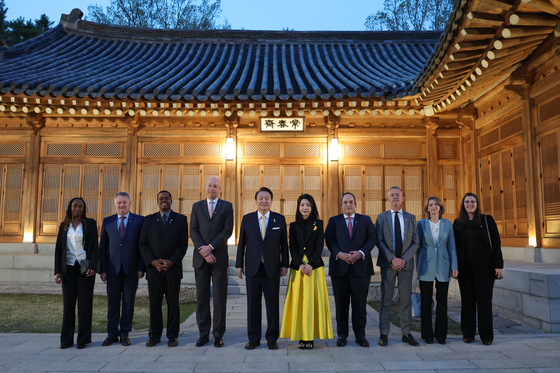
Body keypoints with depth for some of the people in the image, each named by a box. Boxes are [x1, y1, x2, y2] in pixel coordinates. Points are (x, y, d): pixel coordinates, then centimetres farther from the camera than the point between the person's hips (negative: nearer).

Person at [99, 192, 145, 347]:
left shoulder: (139, 221, 3)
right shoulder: (107, 221, 10)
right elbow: (102, 246, 9)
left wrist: (141, 268, -6)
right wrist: (102, 269, 2)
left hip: (131, 269, -2)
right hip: (113, 268, 2)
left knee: (128, 302, 5)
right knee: (112, 302, 6)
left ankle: (125, 334, 16)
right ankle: (112, 334, 18)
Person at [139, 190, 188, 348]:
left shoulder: (181, 219, 7)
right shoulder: (149, 220, 11)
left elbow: (183, 244, 1)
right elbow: (143, 244, 5)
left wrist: (172, 261, -11)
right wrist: (152, 261, -9)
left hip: (173, 269, -1)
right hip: (153, 269, 1)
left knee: (173, 304, 4)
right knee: (154, 304, 4)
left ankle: (173, 336, 14)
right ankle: (155, 335, 17)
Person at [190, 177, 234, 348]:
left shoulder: (227, 206, 6)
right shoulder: (197, 206, 11)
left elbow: (228, 230, -5)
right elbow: (193, 231, 2)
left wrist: (210, 247, -13)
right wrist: (205, 252, -9)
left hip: (219, 257, -2)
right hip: (200, 258, 2)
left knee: (220, 297, 1)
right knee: (202, 297, 5)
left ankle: (218, 335, 10)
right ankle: (203, 334, 15)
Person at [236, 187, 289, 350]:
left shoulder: (280, 219, 5)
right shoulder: (247, 219, 7)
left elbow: (284, 243, 6)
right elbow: (241, 243, 8)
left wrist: (284, 264, 1)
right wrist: (239, 264, 4)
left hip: (272, 268, 0)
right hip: (252, 268, 1)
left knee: (273, 304, 4)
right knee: (253, 304, 5)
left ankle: (272, 338, 16)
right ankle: (253, 338, 17)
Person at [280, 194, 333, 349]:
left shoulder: (318, 224, 6)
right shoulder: (294, 225, 10)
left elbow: (319, 246, -1)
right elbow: (292, 248, 4)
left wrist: (310, 264, -13)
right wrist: (300, 265, -10)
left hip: (315, 267, -1)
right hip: (297, 268, 1)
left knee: (313, 301, -2)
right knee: (298, 301, 0)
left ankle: (311, 336, 4)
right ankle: (301, 336, 6)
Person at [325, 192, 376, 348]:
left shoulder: (365, 220, 10)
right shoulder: (333, 221, 10)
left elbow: (372, 238, 2)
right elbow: (329, 239, 0)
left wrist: (361, 253, -13)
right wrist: (339, 254, -16)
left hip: (361, 267, 0)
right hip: (339, 267, 0)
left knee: (360, 302, 4)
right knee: (341, 303, 5)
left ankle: (360, 335, 15)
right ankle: (342, 335, 16)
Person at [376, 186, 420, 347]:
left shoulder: (411, 218, 10)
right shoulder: (382, 217, 6)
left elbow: (415, 242, 5)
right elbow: (379, 241, -2)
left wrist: (404, 259, -8)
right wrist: (392, 259, -12)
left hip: (406, 263, 2)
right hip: (387, 263, -1)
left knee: (406, 299, 5)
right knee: (385, 299, 1)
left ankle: (406, 333, 15)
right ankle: (384, 334, 8)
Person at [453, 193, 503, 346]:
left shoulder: (487, 220, 1)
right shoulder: (457, 223, 8)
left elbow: (496, 243, -2)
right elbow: (455, 245, 9)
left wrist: (499, 265, -8)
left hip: (484, 267, -2)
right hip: (465, 268, 2)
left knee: (484, 300, 2)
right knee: (467, 300, 6)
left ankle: (486, 335, 12)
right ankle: (468, 334, 16)